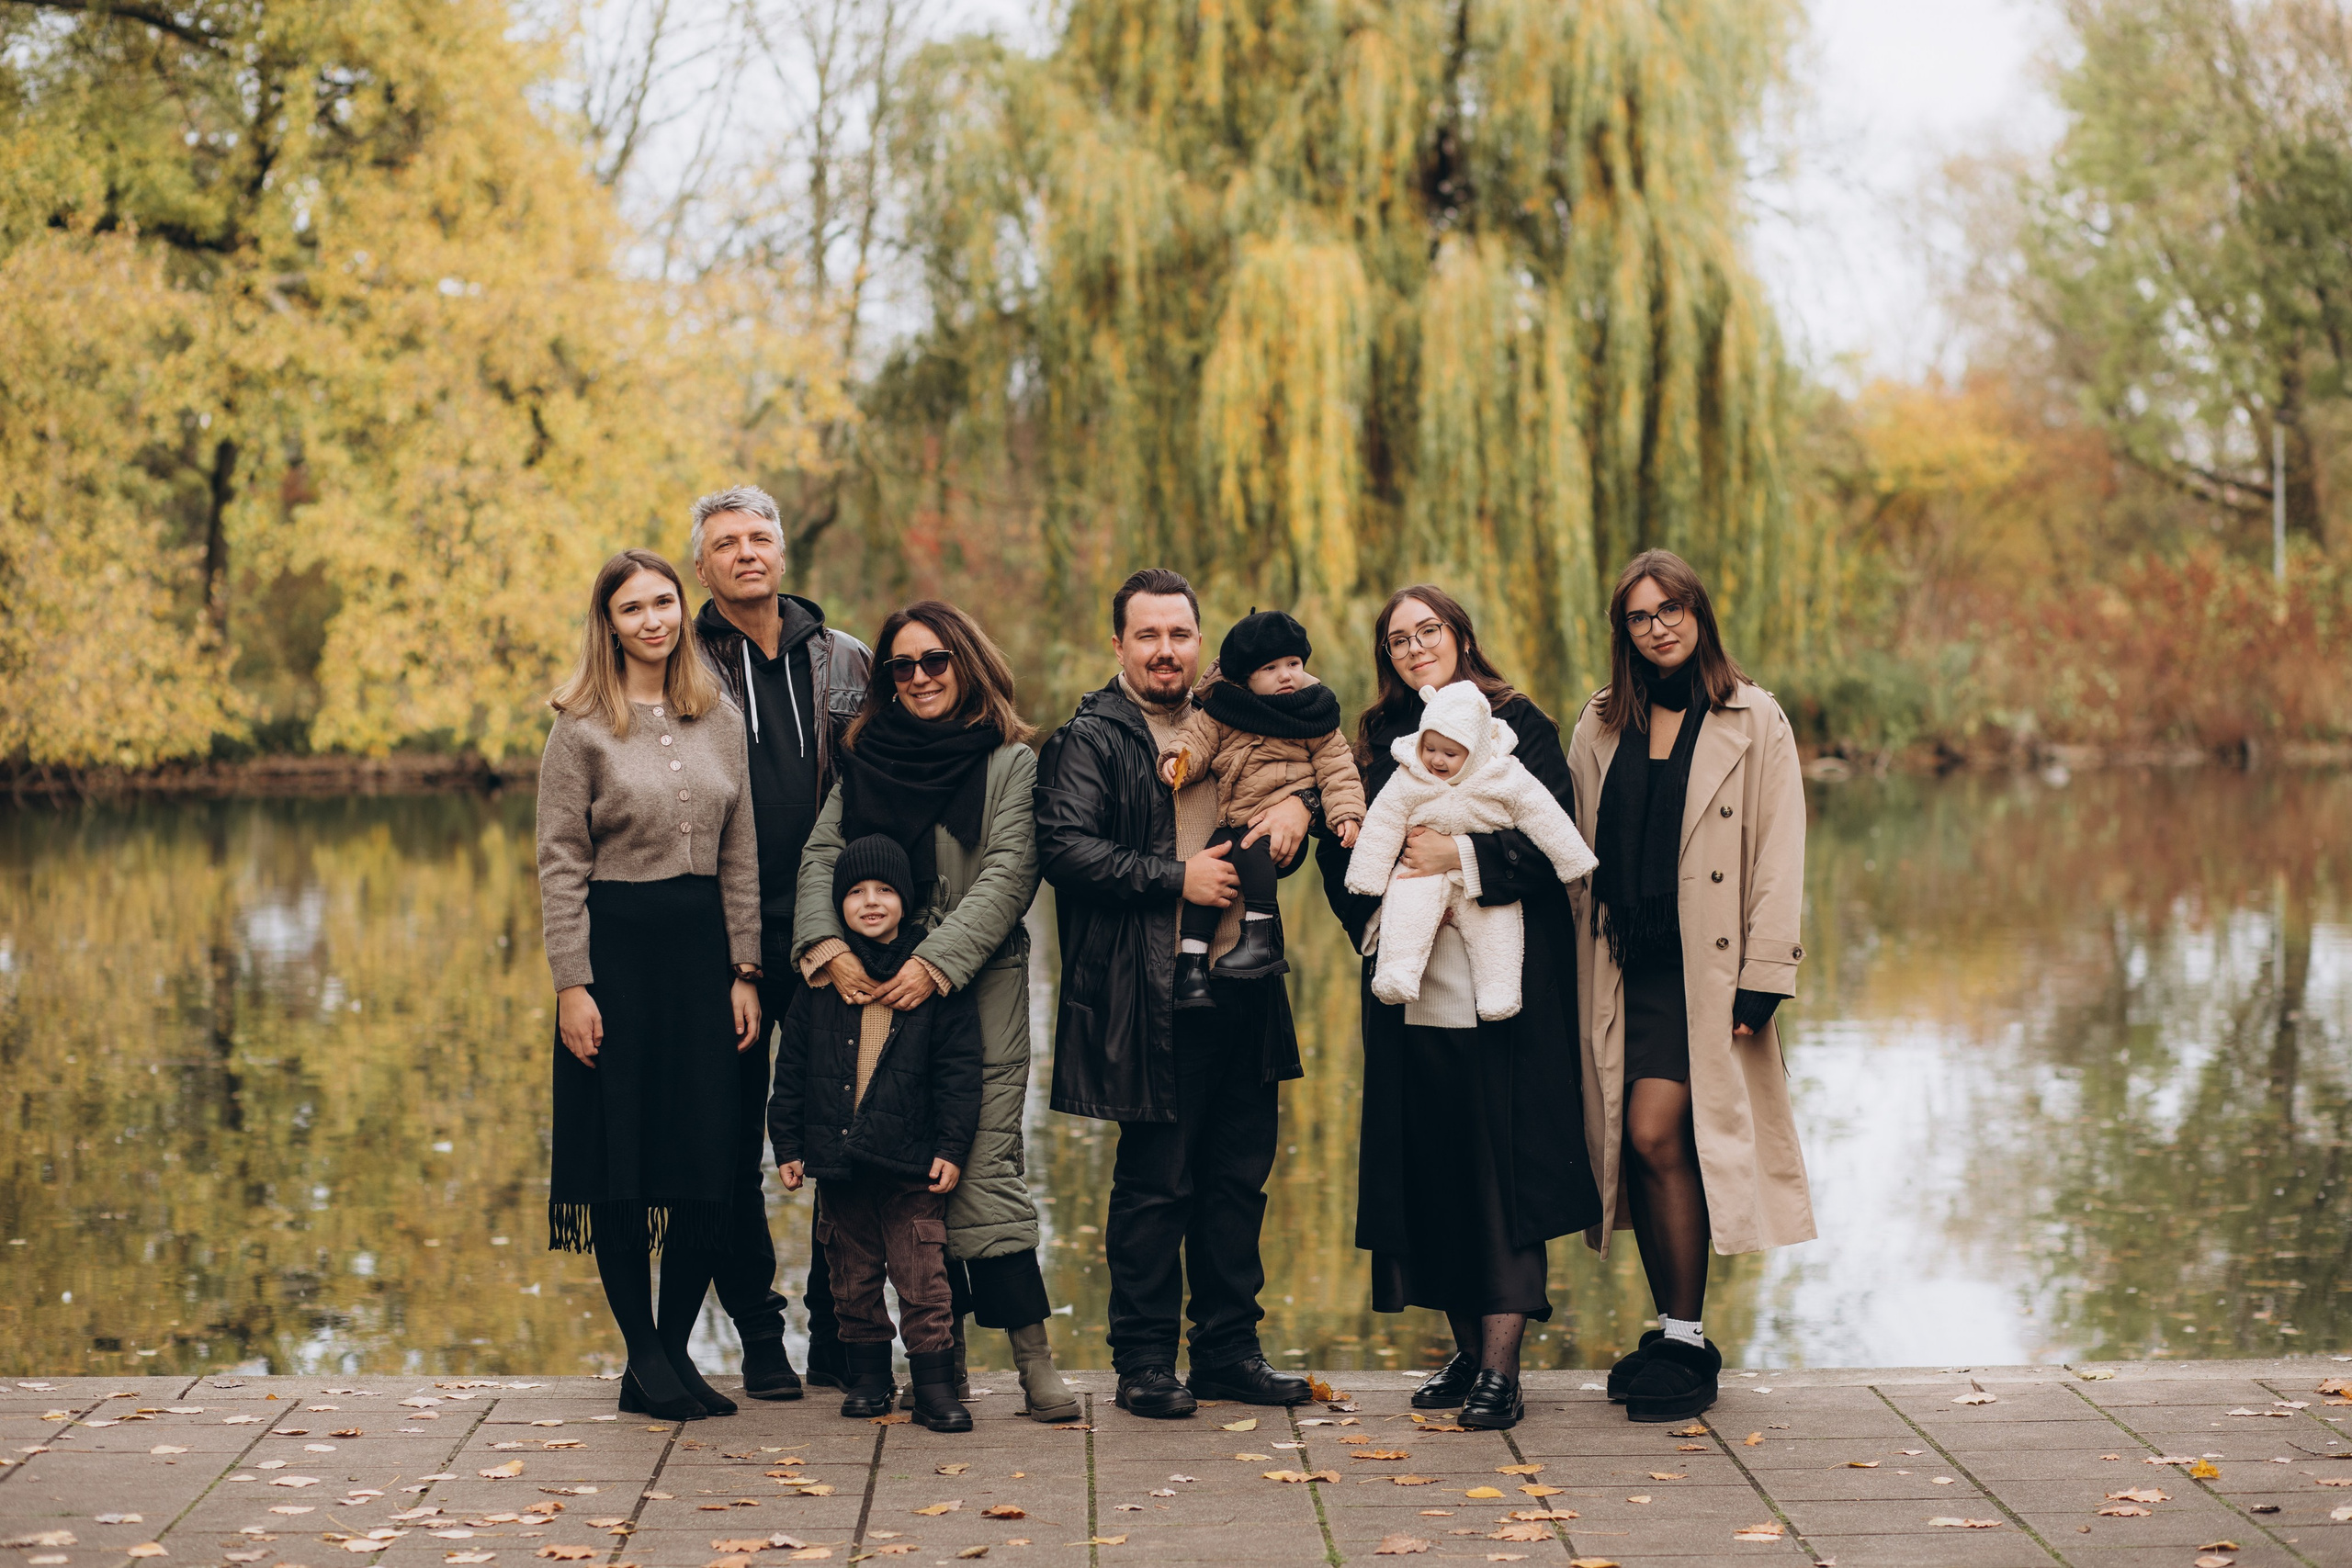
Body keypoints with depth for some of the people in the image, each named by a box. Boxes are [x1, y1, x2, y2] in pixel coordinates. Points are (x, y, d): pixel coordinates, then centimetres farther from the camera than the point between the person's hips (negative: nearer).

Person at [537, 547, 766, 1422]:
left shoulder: (719, 722, 9)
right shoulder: (582, 729, -2)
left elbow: (741, 857, 11)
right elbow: (560, 865, -4)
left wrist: (745, 971, 4)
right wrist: (572, 985, -11)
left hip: (703, 947, 4)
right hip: (616, 947, -4)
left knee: (712, 1159, 2)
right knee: (622, 1159, 1)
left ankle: (677, 1350, 15)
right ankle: (643, 1359, 11)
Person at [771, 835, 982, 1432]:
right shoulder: (822, 977, 5)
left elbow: (958, 1067, -1)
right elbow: (793, 1066, 9)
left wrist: (951, 1146, -6)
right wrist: (788, 1144, 6)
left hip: (912, 1164, -3)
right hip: (837, 1157, 3)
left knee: (923, 1280, -3)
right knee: (853, 1279, 12)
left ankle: (934, 1383, 4)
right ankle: (867, 1373, 25)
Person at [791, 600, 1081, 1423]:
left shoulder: (1009, 762, 2)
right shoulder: (867, 760, 13)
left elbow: (1007, 876, -8)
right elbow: (819, 855, 6)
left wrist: (937, 963, -18)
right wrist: (828, 945, -13)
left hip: (979, 985, -4)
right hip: (876, 987, 4)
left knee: (984, 1165, -10)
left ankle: (1033, 1356, -8)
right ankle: (943, 1356, 9)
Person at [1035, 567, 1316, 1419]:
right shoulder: (1090, 740, -2)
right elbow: (1064, 849, -14)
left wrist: (1300, 802, 2)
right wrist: (1174, 878, -17)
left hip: (1244, 989, 6)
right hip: (1154, 999, -6)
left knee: (1239, 1177, 10)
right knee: (1155, 1182, -2)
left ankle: (1229, 1351, 21)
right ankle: (1144, 1362, 8)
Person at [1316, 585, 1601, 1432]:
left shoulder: (1519, 727, 0)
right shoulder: (1383, 738, 14)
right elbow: (1343, 851, 15)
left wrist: (1462, 857, -17)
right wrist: (1373, 909, -3)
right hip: (1413, 993, 5)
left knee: (1504, 1164, -6)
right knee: (1428, 1165, 6)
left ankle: (1501, 1368, -5)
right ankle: (1468, 1349, 17)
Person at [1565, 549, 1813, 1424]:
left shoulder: (1754, 723, 0)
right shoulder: (1603, 726, 13)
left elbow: (1778, 860, -3)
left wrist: (1760, 982, -9)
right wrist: (1587, 963, 7)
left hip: (1704, 970, -4)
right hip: (1627, 967, 4)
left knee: (1657, 1133, -14)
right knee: (1637, 1145, 3)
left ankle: (1685, 1343, -3)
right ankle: (1673, 1339, 15)